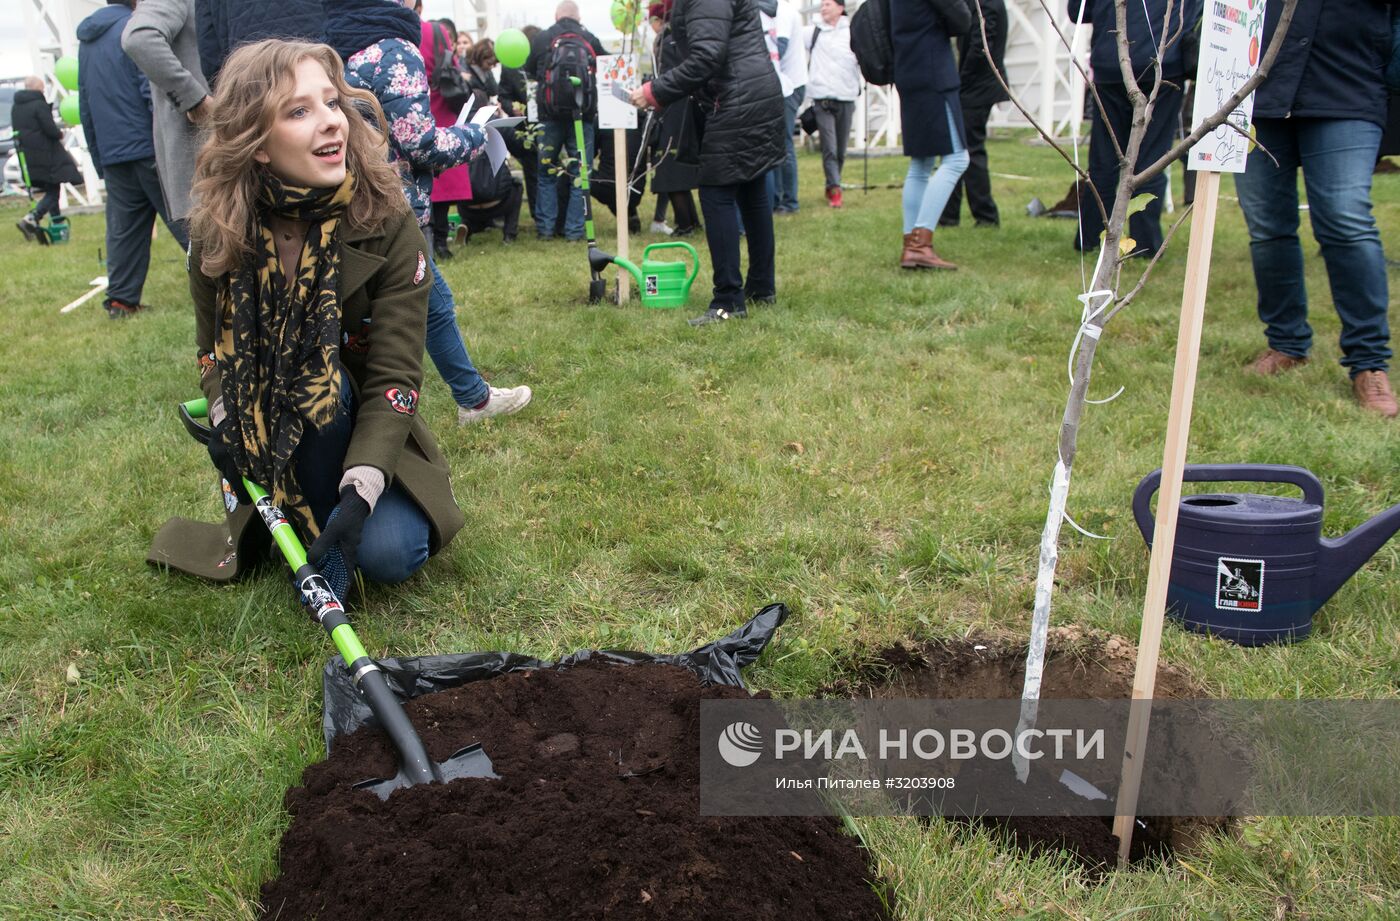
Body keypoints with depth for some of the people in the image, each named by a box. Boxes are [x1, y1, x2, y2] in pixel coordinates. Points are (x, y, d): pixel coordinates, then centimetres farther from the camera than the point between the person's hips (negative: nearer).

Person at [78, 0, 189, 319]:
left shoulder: (86, 39, 16)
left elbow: (85, 105, 20)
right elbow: (154, 92, -16)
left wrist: (98, 157, 23)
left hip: (111, 154, 7)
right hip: (150, 147, -7)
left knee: (123, 227, 8)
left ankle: (121, 299, 8)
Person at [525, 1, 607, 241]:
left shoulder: (541, 39, 4)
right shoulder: (591, 40, 5)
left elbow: (529, 72, 10)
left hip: (550, 116, 0)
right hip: (583, 116, 0)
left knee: (546, 173, 11)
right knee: (579, 174, 5)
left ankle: (545, 227, 9)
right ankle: (574, 229, 3)